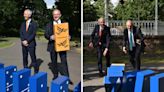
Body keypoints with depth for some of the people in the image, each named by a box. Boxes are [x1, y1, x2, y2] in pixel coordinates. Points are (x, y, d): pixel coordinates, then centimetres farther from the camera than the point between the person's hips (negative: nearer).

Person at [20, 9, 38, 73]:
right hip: (24, 43, 5)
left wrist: (27, 41, -14)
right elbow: (21, 33, 8)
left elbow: (33, 34, -10)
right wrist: (23, 41, -7)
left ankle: (36, 71, 6)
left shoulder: (34, 24, -4)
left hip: (31, 44, -5)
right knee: (24, 58, 7)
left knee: (33, 58, -3)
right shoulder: (23, 24, 12)